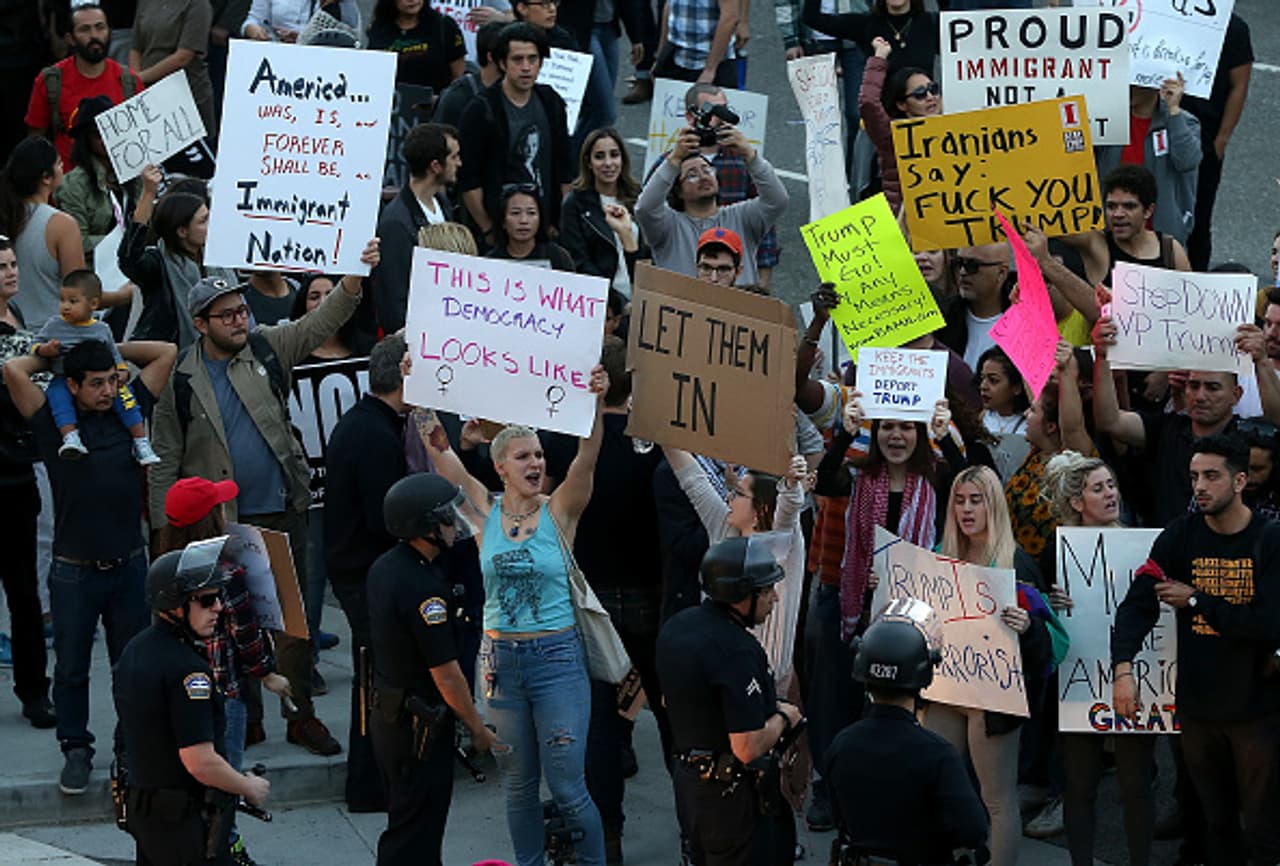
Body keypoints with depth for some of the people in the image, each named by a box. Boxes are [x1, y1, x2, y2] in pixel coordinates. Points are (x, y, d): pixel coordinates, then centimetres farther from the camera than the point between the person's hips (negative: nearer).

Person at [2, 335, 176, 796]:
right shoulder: (53, 422, -4)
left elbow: (165, 353, 5)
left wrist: (111, 350, 8)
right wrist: (50, 355, 2)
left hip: (129, 565, 2)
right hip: (74, 571, -2)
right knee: (71, 667, 6)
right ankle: (76, 750, 18)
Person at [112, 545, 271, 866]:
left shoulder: (135, 651, 7)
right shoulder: (186, 669, -23)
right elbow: (201, 762, -25)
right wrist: (250, 788, -7)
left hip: (142, 810, 10)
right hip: (187, 823, -10)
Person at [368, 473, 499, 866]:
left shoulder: (384, 567, 3)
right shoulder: (422, 587, -26)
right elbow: (446, 674, -22)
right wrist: (478, 729, -10)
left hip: (387, 712, 9)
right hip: (420, 726, -9)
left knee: (410, 821, 20)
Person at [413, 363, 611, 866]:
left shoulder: (560, 512, -3)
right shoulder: (485, 510, 2)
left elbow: (587, 458, -19)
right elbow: (440, 453, -6)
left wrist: (596, 404, -34)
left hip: (557, 656, -3)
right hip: (500, 656, 3)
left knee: (567, 786, -3)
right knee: (518, 783, 11)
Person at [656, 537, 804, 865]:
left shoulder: (675, 627, 3)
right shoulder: (738, 652, -25)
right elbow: (748, 748, -27)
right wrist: (783, 719, -7)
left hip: (686, 779, 9)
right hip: (731, 796, -9)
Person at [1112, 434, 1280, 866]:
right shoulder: (1181, 535, 0)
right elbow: (1137, 604, -9)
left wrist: (1196, 601, -13)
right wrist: (1123, 667, -25)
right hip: (1197, 706, 3)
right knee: (1217, 822, 14)